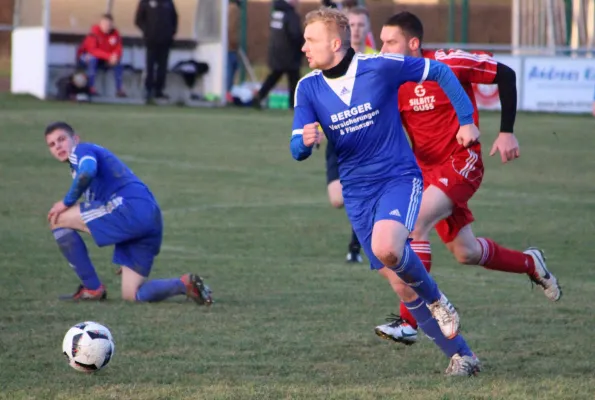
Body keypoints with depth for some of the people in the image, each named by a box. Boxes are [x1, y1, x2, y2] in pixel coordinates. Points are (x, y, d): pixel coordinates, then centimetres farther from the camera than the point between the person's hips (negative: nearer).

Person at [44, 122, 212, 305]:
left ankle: (92, 288, 0)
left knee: (58, 220, -1)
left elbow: (87, 171, -20)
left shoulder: (82, 150, 6)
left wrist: (67, 202, -7)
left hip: (132, 209, -10)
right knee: (131, 295, 10)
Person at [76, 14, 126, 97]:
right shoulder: (94, 33, -23)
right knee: (93, 58, -37)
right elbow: (92, 50, -32)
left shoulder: (115, 33, -7)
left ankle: (119, 89, -14)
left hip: (103, 60, 5)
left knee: (117, 62, -18)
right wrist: (109, 56, -39)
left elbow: (118, 50, -8)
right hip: (85, 57, -5)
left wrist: (115, 56, -33)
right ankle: (91, 87, -34)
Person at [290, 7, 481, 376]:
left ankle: (436, 300, -2)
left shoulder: (381, 67, -13)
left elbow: (440, 72, -1)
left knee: (386, 248, -32)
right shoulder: (308, 88, -3)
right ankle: (460, 355, 13)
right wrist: (305, 141, -29)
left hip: (399, 177, -4)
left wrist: (467, 120, -4)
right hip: (357, 192, 4)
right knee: (398, 281, 1)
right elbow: (297, 150, -5)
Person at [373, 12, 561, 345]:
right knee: (466, 253, 13)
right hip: (426, 168, 6)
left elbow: (505, 75, -7)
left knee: (416, 222, -26)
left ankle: (409, 322, -24)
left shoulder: (448, 63, -16)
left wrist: (507, 132, -9)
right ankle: (530, 263, 43)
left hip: (462, 161, -6)